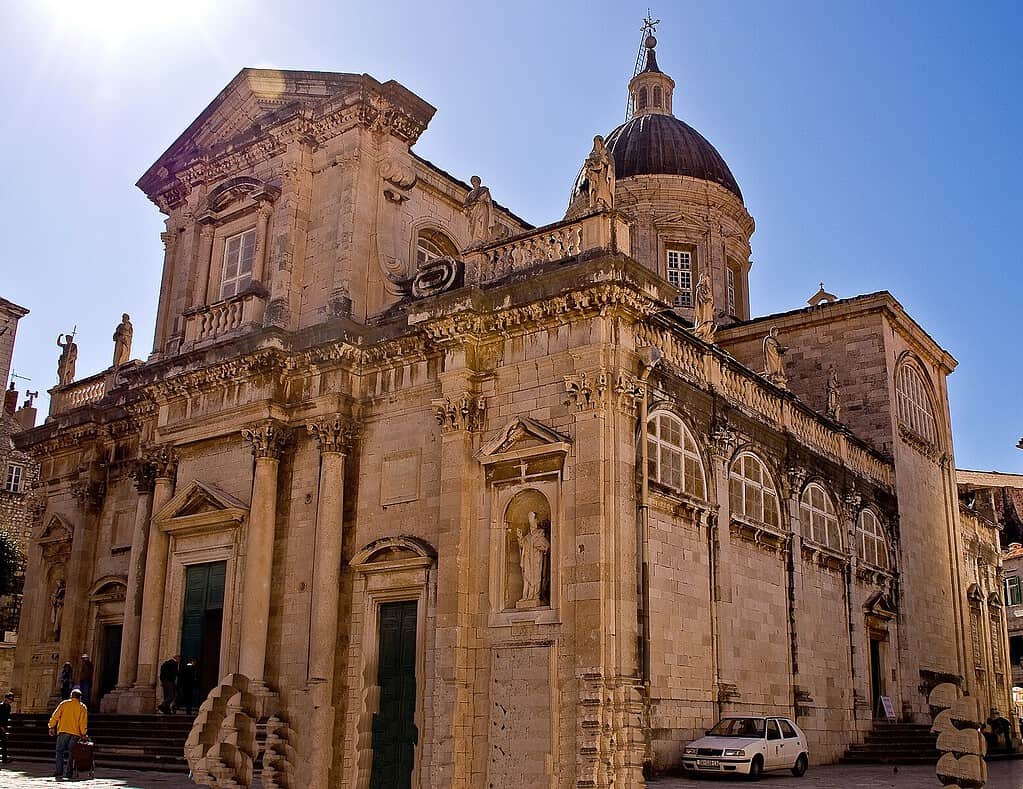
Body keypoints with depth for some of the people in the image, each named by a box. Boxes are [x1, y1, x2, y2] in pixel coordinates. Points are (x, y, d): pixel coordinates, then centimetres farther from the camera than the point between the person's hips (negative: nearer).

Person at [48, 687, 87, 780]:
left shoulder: (64, 704, 8)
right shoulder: (82, 707, 7)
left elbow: (55, 716, 1)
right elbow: (83, 722, 1)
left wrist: (52, 727, 5)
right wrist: (83, 734, 3)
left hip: (63, 731, -1)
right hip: (76, 733, 1)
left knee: (60, 752, 2)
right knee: (71, 753, 7)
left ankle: (58, 772, -11)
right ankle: (69, 773, 3)